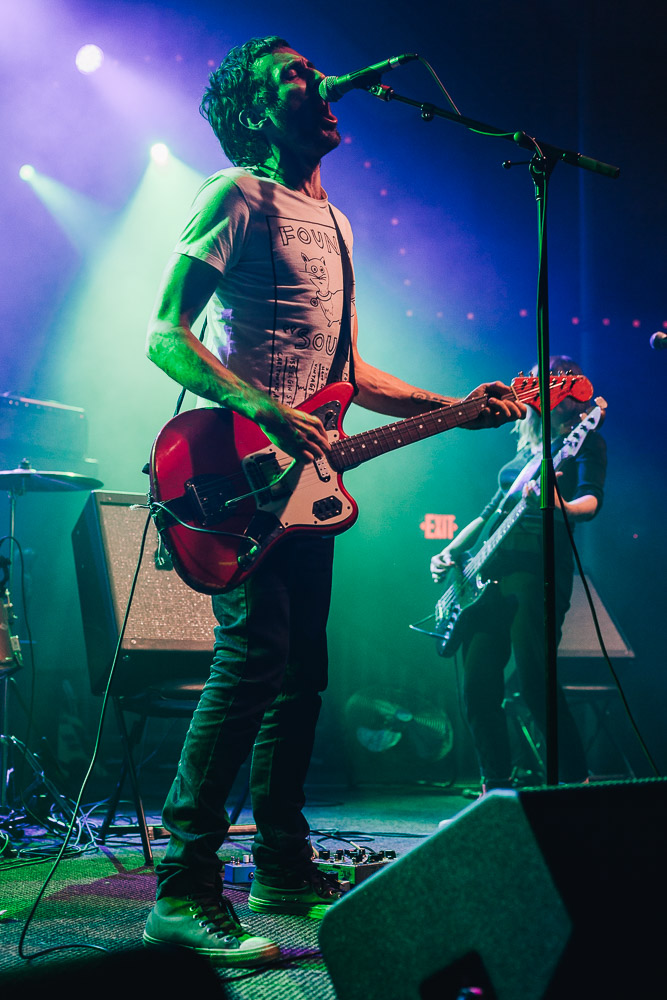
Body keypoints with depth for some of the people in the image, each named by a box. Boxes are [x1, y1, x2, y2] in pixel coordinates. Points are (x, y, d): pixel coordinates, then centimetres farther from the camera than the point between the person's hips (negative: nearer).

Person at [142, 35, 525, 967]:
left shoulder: (333, 224, 24)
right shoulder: (238, 195, -3)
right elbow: (166, 337, -11)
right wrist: (267, 412, -25)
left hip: (305, 475, 9)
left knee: (302, 670, 9)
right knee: (253, 657, -17)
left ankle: (286, 870, 19)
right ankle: (184, 891, -15)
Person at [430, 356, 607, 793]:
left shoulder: (585, 441, 5)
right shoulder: (528, 445, 26)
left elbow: (591, 502, -13)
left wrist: (558, 504, -35)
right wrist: (451, 551, 19)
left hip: (538, 565, -7)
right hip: (489, 569, 7)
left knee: (535, 684, -16)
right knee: (478, 687, 1)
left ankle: (579, 784, -6)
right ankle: (497, 790, 11)